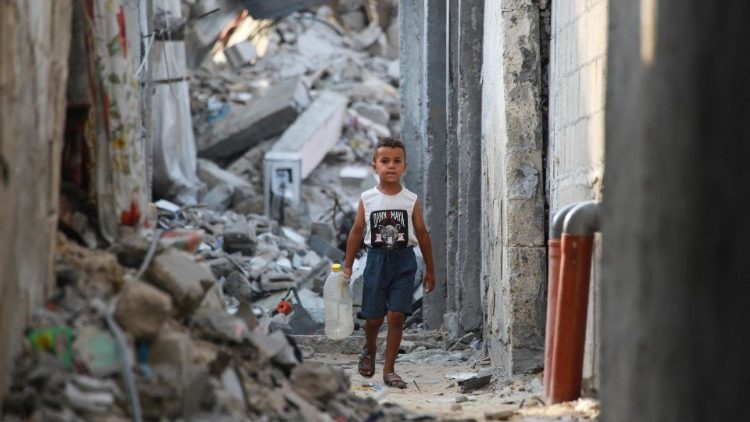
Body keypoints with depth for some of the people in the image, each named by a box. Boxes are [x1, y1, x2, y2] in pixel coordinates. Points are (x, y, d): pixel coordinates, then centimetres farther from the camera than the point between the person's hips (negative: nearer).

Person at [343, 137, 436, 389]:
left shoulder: (411, 200, 0)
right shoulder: (367, 199, 0)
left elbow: (422, 233, 6)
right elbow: (357, 232, 5)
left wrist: (429, 269, 9)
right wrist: (347, 266, 4)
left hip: (404, 259, 0)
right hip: (377, 258, 0)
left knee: (396, 315, -6)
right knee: (373, 316, 7)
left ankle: (389, 369, 2)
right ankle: (369, 351, 38)